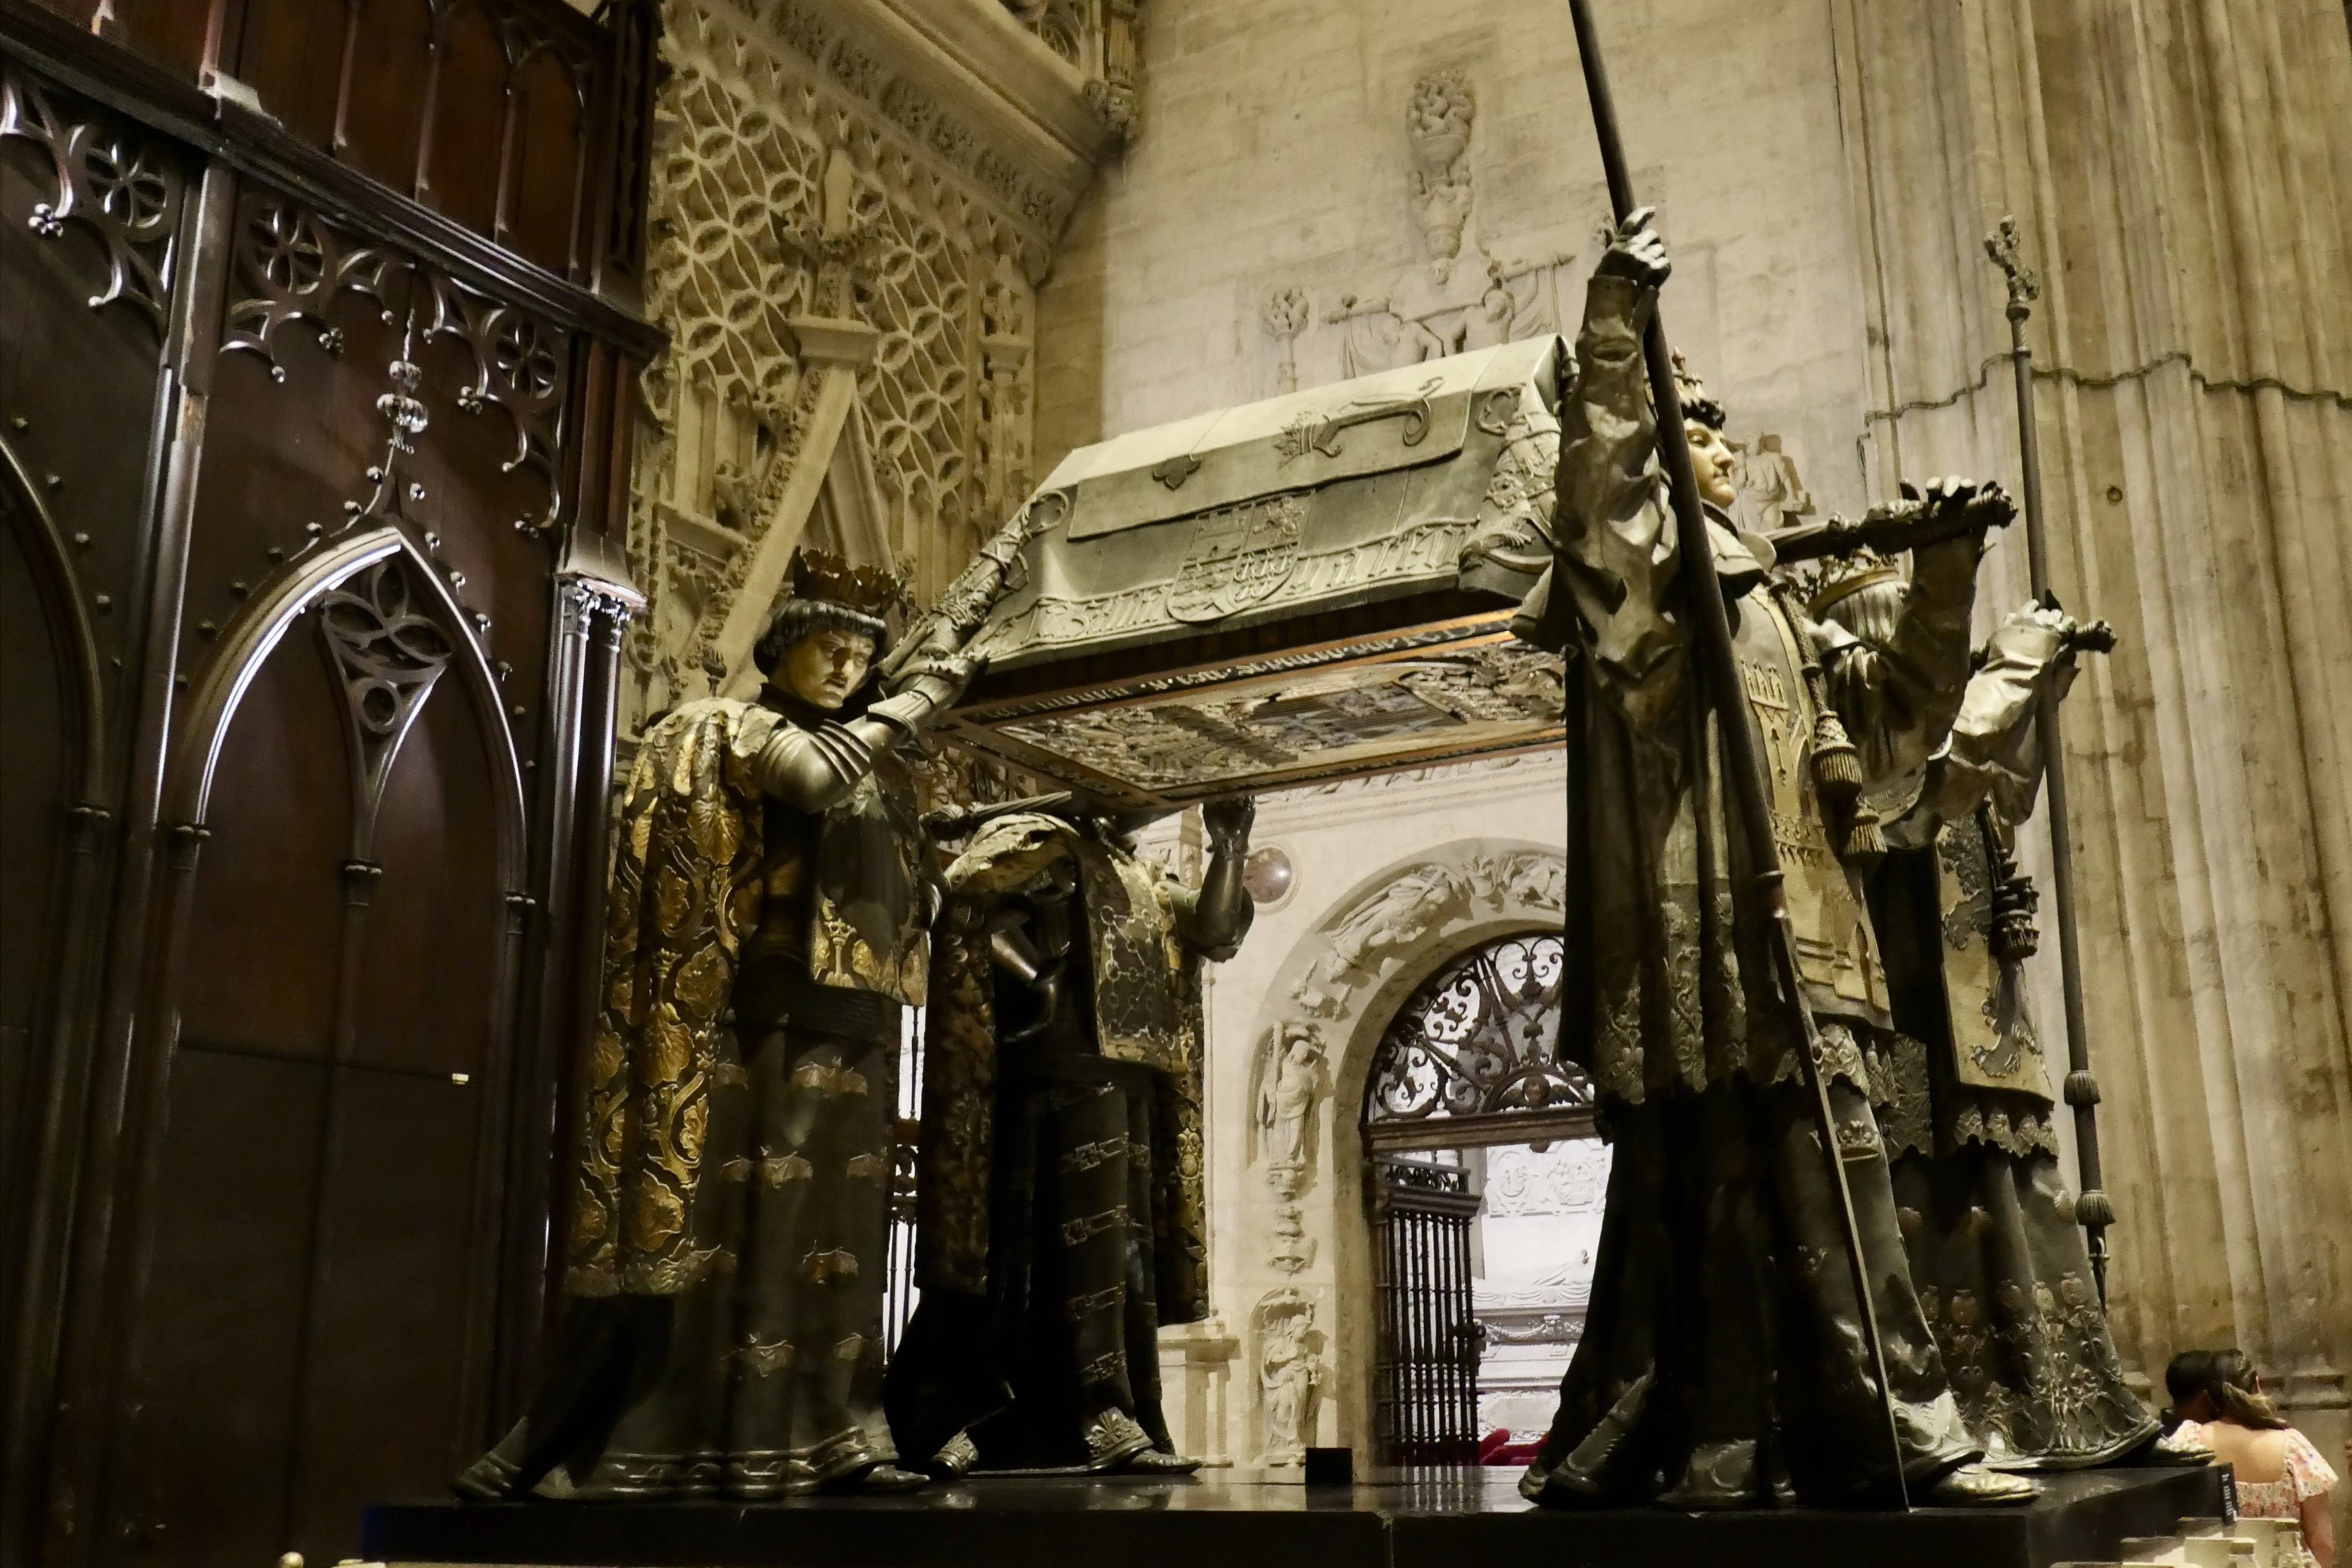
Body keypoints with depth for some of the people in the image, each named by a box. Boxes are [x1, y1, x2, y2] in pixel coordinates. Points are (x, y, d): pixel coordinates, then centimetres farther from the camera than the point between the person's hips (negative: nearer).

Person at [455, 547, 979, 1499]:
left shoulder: (877, 765, 21)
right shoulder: (737, 730, 2)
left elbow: (911, 898, 22)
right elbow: (818, 774, -19)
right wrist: (910, 702, -9)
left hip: (854, 1029, 7)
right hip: (771, 1018, -7)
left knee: (837, 1233, 5)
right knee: (730, 1220, -9)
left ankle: (832, 1438, 8)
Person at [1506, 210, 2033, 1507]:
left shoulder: (1761, 602, 30)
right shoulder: (1646, 567, 6)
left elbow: (1893, 711, 32)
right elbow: (1600, 459, -14)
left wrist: (1949, 566, 25)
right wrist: (1618, 313, -20)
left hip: (1773, 932, 9)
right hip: (1714, 930, -8)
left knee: (1695, 1188, 6)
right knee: (1826, 1172, -11)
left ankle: (1619, 1448, 11)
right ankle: (1898, 1434, -5)